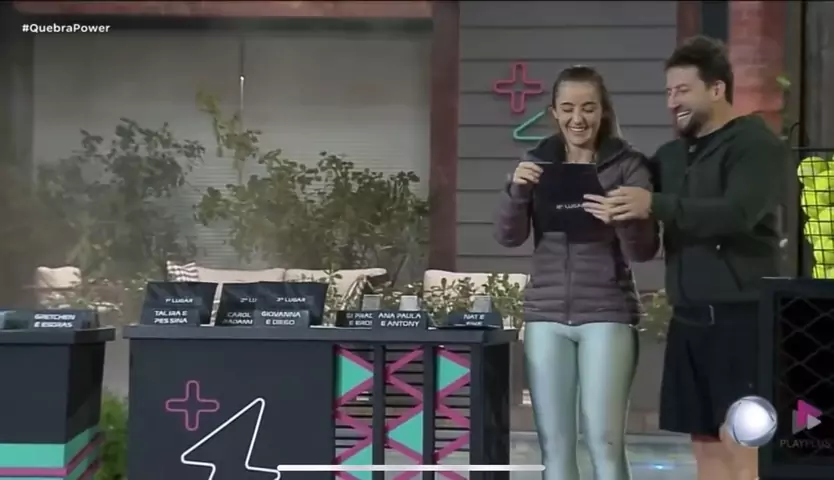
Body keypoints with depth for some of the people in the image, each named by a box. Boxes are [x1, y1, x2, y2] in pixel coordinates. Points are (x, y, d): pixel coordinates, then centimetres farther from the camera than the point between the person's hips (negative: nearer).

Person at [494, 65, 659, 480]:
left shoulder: (628, 165, -1)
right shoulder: (538, 162, 8)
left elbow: (644, 250, -7)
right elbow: (508, 236, 0)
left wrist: (621, 220, -28)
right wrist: (517, 189, -18)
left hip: (607, 314, -3)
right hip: (545, 314, 3)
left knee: (604, 439, -4)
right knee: (553, 443, 7)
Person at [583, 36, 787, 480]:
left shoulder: (756, 144, -5)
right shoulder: (672, 154, 18)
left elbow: (737, 213, -22)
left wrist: (655, 205, -32)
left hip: (740, 315, -7)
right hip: (688, 317, 7)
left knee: (741, 444, -9)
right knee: (705, 443, 9)